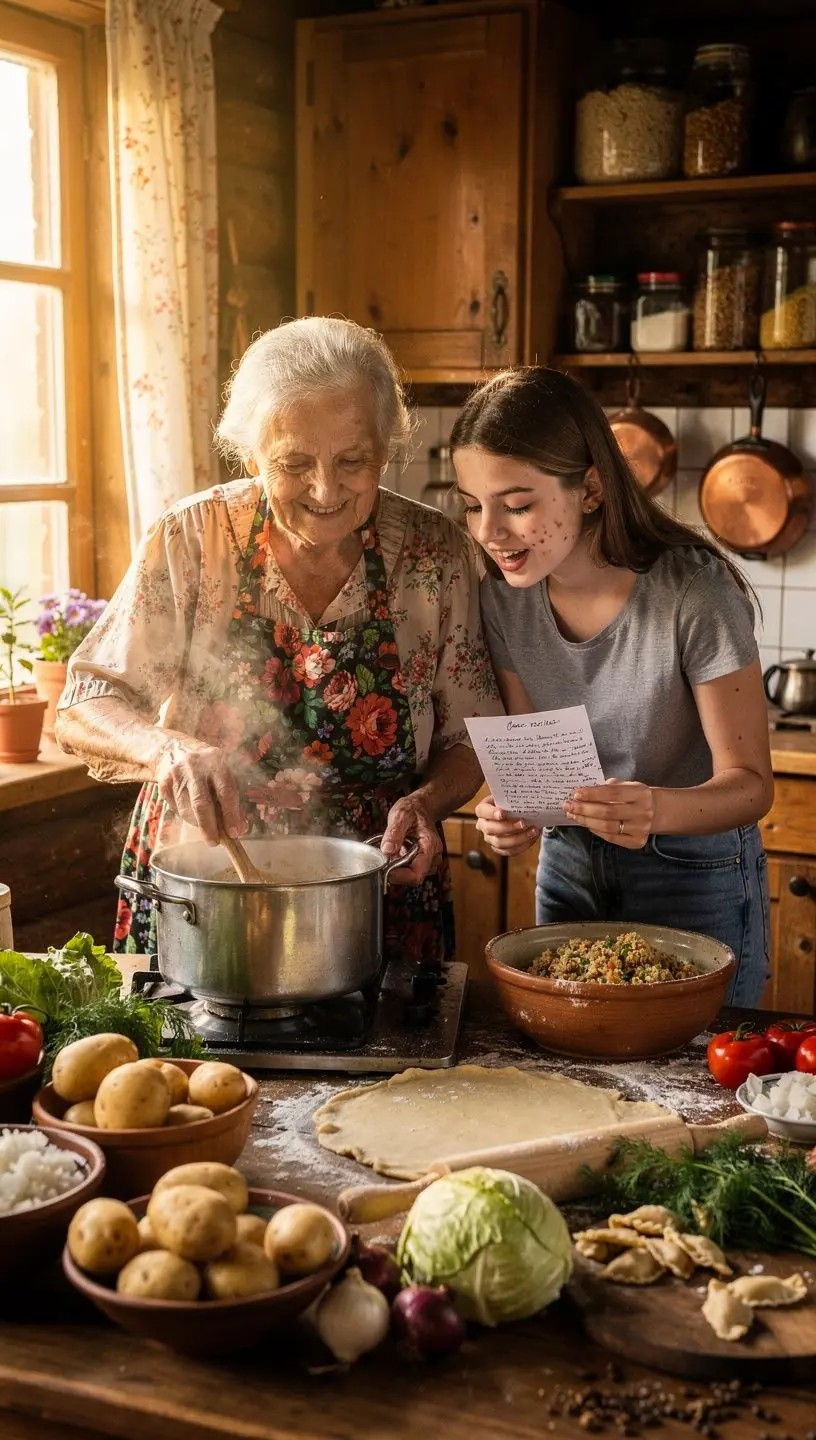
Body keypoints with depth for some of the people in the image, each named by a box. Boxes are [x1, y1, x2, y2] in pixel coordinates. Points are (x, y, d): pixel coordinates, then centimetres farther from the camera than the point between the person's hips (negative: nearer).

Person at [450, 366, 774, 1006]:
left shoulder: (695, 593, -25)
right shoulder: (504, 598, -10)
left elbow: (750, 782, -20)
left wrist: (659, 810, -40)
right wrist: (515, 811, -23)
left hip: (697, 876, -4)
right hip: (569, 866, 5)